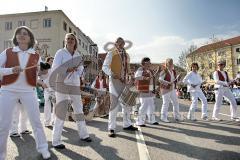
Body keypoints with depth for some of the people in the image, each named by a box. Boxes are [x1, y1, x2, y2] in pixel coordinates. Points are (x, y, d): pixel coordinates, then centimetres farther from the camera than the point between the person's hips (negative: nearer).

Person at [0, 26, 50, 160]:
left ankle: (43, 148, 19)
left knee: (36, 120, 5)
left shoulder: (36, 56, 5)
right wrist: (11, 70, -18)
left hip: (28, 91, 1)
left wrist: (39, 71, -12)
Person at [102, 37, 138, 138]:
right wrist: (112, 74, -26)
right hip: (115, 80, -6)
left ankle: (127, 124, 28)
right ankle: (111, 128, 5)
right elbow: (104, 67, -8)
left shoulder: (126, 55, 14)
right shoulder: (111, 53, -4)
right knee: (114, 104, -6)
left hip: (124, 81, 6)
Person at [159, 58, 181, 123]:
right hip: (166, 89, -7)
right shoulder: (164, 71, -9)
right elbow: (160, 80, -17)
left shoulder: (174, 71, 12)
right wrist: (168, 83, -27)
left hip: (172, 89, 7)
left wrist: (178, 78, -3)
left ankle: (176, 116, 23)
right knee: (166, 103, -5)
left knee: (176, 103, 9)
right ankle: (163, 118, 6)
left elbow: (175, 80, 18)